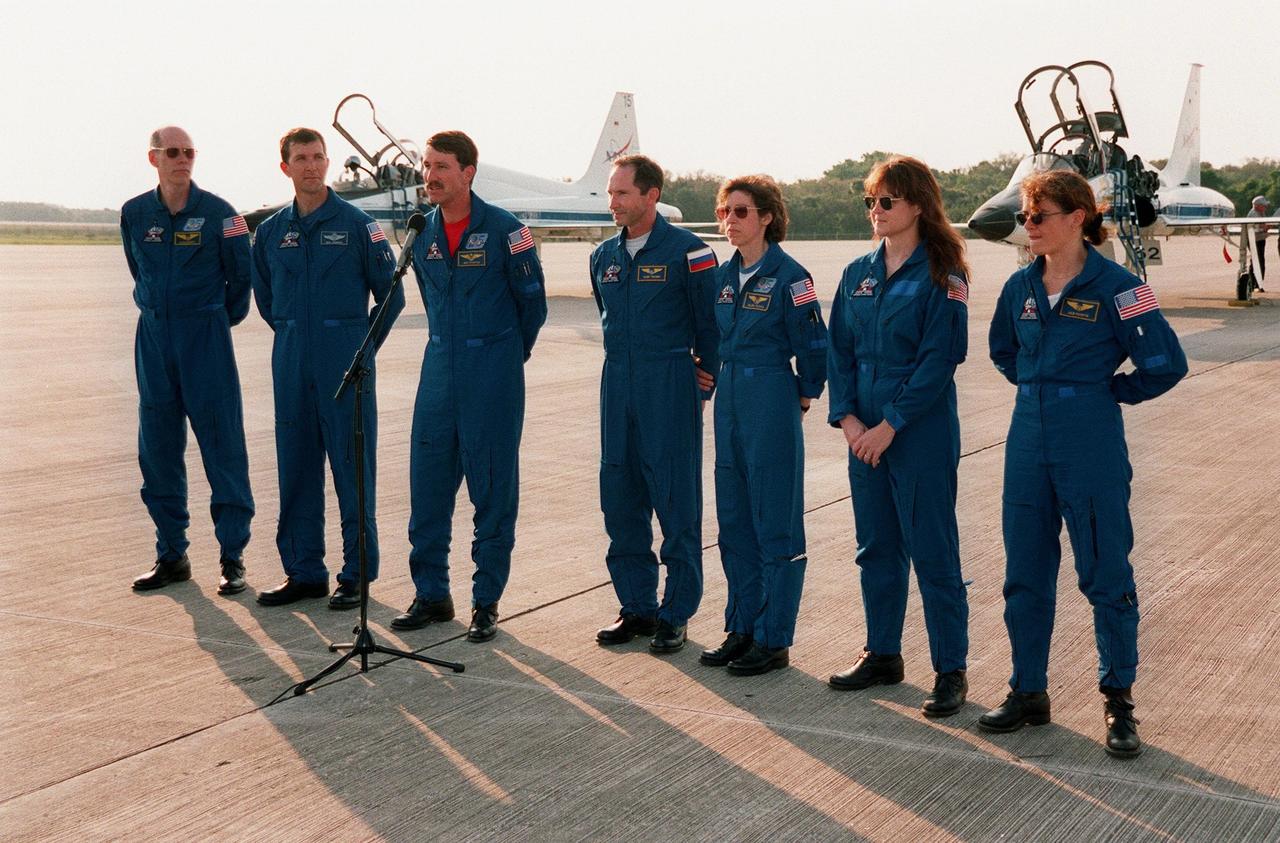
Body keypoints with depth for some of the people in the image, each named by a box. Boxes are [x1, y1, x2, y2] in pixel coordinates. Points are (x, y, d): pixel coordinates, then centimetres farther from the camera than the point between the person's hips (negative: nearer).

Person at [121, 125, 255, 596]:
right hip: (154, 336, 4)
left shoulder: (218, 213, -6)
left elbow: (241, 275, 4)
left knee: (222, 443, -5)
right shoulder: (134, 213, 5)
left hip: (206, 336, -4)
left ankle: (233, 557, 1)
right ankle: (171, 554, 16)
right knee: (158, 449, 6)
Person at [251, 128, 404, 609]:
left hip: (344, 361, -4)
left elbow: (391, 295, 2)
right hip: (291, 362, 4)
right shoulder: (271, 231, 9)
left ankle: (357, 574, 6)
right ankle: (303, 572, 16)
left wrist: (364, 346, 3)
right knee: (295, 465, 7)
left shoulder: (356, 224, -2)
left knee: (352, 466, -1)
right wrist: (293, 335, 15)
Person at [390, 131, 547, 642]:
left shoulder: (504, 230, -9)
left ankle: (486, 603, 9)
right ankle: (431, 594, 18)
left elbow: (533, 301, 0)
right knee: (427, 484, 6)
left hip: (493, 373, -5)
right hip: (439, 370, 5)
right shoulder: (422, 234, 7)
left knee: (492, 489, 1)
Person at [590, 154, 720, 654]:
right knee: (620, 500, 8)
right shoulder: (604, 256, 11)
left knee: (676, 501, -2)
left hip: (670, 387, -6)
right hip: (617, 384, 6)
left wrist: (705, 379, -1)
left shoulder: (686, 251, -7)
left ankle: (675, 614, 7)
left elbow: (711, 322, -3)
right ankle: (636, 607, 18)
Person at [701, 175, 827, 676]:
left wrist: (805, 395, 0)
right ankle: (741, 629, 23)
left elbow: (813, 344, -8)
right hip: (730, 403, 8)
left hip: (772, 404, -8)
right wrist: (719, 384, 15)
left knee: (775, 524, 0)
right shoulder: (724, 276, 9)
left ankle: (774, 640, 7)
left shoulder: (788, 276, -12)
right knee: (734, 521, 12)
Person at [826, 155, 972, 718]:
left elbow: (939, 360, -14)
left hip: (921, 434, -6)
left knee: (933, 554, -1)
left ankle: (950, 671, 8)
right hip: (864, 433, 6)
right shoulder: (859, 274, 10)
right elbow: (839, 350, 9)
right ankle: (882, 655, 27)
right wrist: (847, 418, -5)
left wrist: (888, 427, -16)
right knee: (875, 548, 14)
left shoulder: (940, 275, -9)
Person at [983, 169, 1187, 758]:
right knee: (1024, 576, 11)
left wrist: (1107, 391, -2)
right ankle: (1028, 693, 24)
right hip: (1028, 445, 6)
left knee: (1105, 576, 3)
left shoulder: (1115, 287, -10)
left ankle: (1118, 703, 16)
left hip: (1092, 450, -6)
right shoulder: (1021, 286, 6)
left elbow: (1166, 365, -10)